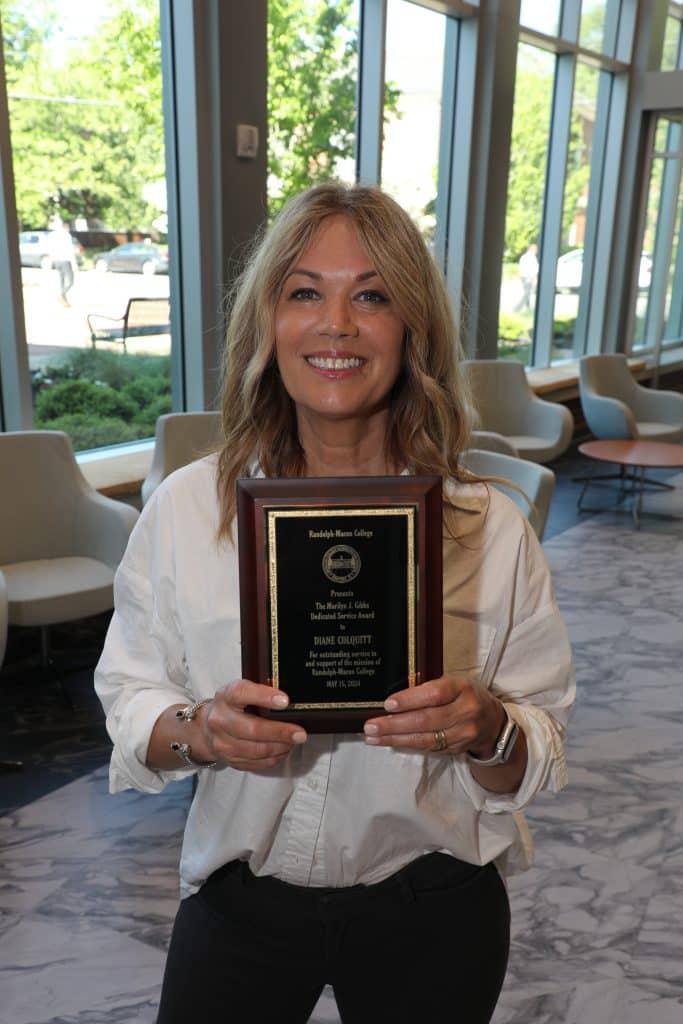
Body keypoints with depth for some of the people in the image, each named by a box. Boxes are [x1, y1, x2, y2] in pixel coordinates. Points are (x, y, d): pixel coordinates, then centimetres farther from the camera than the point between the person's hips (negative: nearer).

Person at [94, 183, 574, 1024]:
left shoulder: (491, 529, -14)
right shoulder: (183, 509, -12)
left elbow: (537, 759, -7)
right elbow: (128, 702, -5)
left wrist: (485, 730, -28)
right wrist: (196, 730, -26)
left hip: (430, 912, 1)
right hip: (237, 898, 0)